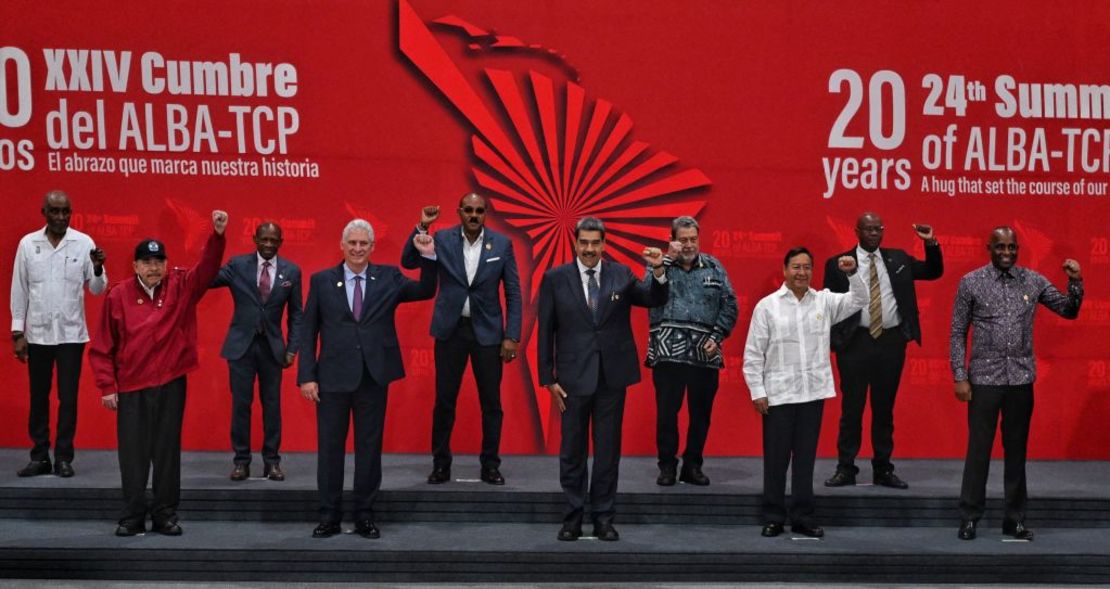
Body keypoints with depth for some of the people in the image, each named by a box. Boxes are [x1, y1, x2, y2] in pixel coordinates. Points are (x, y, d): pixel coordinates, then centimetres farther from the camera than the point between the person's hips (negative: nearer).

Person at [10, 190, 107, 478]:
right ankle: (40, 457, 17)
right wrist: (17, 332, 2)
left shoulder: (84, 242, -3)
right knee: (38, 397, 8)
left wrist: (98, 268, -21)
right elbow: (19, 289, 4)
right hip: (37, 333, 1)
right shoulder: (28, 243, 0)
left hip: (71, 333, -1)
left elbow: (97, 289, 0)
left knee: (68, 398, 3)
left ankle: (63, 457, 12)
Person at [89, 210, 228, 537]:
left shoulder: (181, 287, 2)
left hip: (171, 385, 1)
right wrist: (107, 386, -3)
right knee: (133, 454, 5)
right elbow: (102, 346, 1)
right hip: (131, 387, -1)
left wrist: (217, 235, -30)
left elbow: (207, 268, -14)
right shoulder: (118, 295, -2)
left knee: (168, 451, 7)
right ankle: (133, 517, 14)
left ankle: (166, 515, 16)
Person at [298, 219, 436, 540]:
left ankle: (364, 516, 18)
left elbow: (425, 292, 4)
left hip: (373, 377, 1)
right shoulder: (321, 280, 2)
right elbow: (308, 331, 2)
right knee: (330, 447, 6)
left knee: (370, 447, 7)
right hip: (333, 377, 0)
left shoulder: (388, 277, 5)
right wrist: (306, 376, -5)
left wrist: (428, 257, -11)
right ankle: (329, 516, 16)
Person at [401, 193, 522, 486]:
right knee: (444, 400, 6)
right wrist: (422, 227, -16)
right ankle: (441, 464, 18)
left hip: (487, 331, 0)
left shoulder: (502, 244, -2)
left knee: (491, 402, 5)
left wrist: (512, 336, -5)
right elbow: (408, 262, -5)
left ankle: (490, 465, 17)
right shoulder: (442, 239, -1)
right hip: (451, 330, 0)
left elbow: (513, 293, 0)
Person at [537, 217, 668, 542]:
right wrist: (549, 378, -4)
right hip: (573, 377, -1)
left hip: (612, 377, 1)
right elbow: (546, 331, 0)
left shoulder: (621, 274, 4)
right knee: (573, 450, 7)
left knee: (608, 449, 8)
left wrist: (658, 271, -22)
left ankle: (603, 517, 18)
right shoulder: (555, 278, -1)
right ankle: (572, 518, 17)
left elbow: (655, 300, -2)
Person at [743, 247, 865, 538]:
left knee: (806, 458, 9)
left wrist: (852, 273, -10)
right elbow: (753, 354, -1)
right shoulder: (767, 306, -2)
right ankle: (773, 518, 14)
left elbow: (860, 299, 6)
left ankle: (803, 518, 17)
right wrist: (757, 392, -6)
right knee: (776, 459, 4)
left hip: (813, 393, 3)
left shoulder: (824, 301, 6)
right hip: (778, 395, -3)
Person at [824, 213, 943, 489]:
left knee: (885, 407, 10)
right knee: (851, 407, 2)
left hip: (891, 341, 3)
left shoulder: (898, 259, 10)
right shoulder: (838, 263, 1)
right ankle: (846, 469, 10)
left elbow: (934, 272, 16)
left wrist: (931, 243, 0)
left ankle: (883, 469, 18)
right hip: (855, 342, -3)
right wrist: (831, 341, -6)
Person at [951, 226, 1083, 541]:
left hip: (1021, 378, 3)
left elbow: (1069, 311, 11)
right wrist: (960, 377, -6)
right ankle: (969, 517, 11)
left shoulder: (1033, 281, 5)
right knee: (979, 448, 1)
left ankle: (1014, 519, 17)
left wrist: (1075, 282, -7)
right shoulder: (971, 282, -2)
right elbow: (958, 333, -1)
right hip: (984, 378, -2)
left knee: (1017, 450, 9)